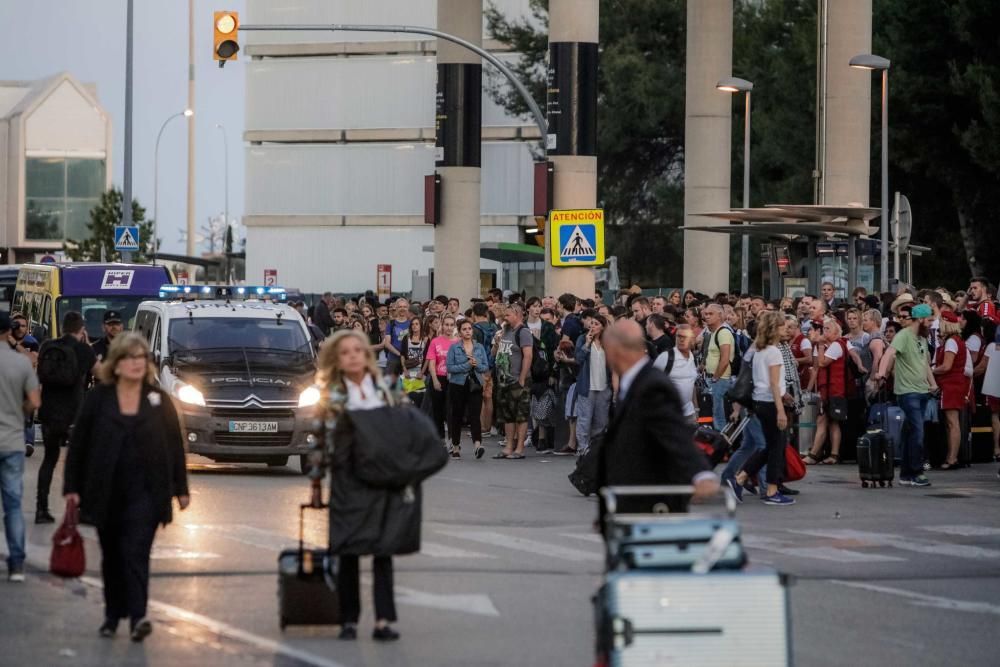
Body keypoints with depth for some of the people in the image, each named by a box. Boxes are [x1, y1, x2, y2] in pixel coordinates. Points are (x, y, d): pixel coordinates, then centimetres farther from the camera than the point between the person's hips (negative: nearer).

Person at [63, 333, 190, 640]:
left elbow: (175, 445, 6)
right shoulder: (97, 399, 3)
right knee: (112, 556, 11)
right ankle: (112, 615, 23)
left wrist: (181, 488, 3)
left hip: (145, 491, -2)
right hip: (106, 493, 2)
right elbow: (78, 444, 4)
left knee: (136, 552, -13)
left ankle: (137, 615, -19)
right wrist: (72, 486, 0)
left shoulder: (159, 400, 4)